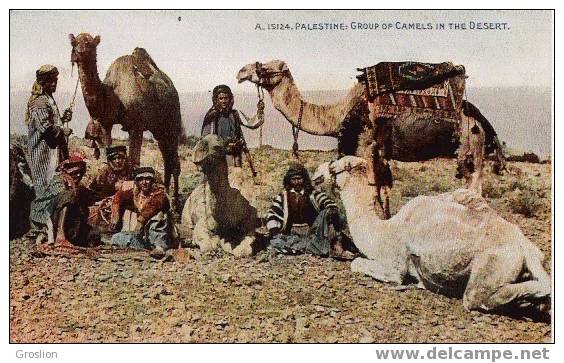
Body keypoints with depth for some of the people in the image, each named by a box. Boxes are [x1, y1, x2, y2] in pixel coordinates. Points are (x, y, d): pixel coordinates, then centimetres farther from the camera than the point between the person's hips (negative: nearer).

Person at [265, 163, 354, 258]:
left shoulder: (314, 194, 9)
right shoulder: (283, 197, 11)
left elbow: (329, 203, -8)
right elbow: (271, 215, 3)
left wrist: (333, 210, -31)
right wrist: (275, 231, -15)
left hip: (313, 232, 0)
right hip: (293, 235, 0)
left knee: (326, 213, -21)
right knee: (275, 241, -31)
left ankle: (336, 245, -41)